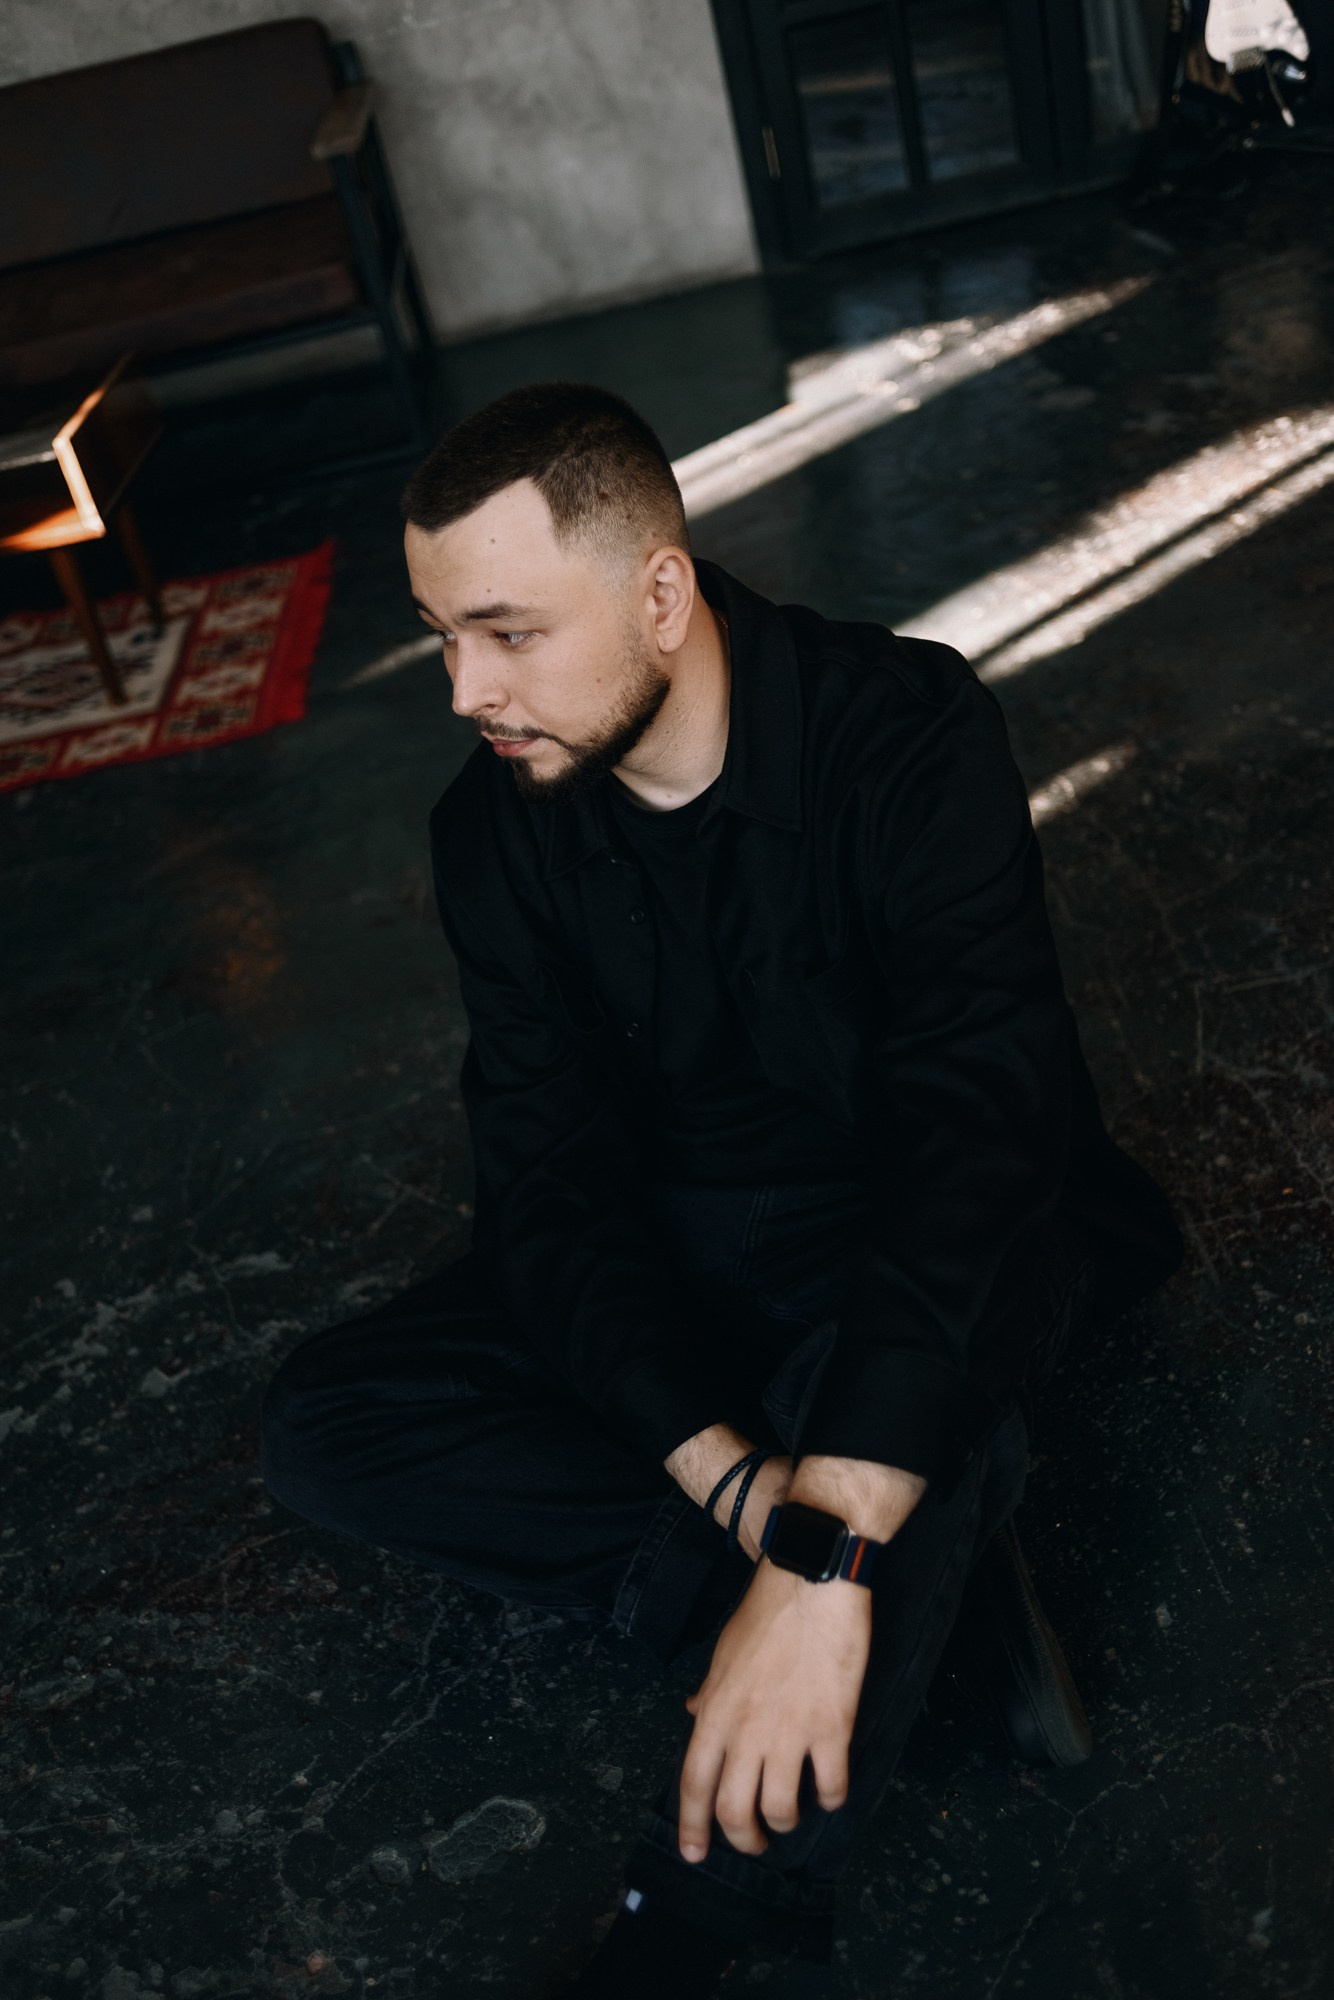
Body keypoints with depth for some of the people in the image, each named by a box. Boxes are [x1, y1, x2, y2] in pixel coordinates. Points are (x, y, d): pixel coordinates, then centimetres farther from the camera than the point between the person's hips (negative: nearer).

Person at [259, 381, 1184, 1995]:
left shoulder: (906, 730, -22)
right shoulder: (498, 829, -8)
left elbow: (976, 1123, -33)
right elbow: (546, 1176, -13)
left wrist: (821, 1555, -42)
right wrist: (738, 1484, -28)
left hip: (938, 1242, -4)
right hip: (678, 1250, 5)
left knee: (896, 1358, -40)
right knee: (324, 1423, -15)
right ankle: (932, 1577, -17)